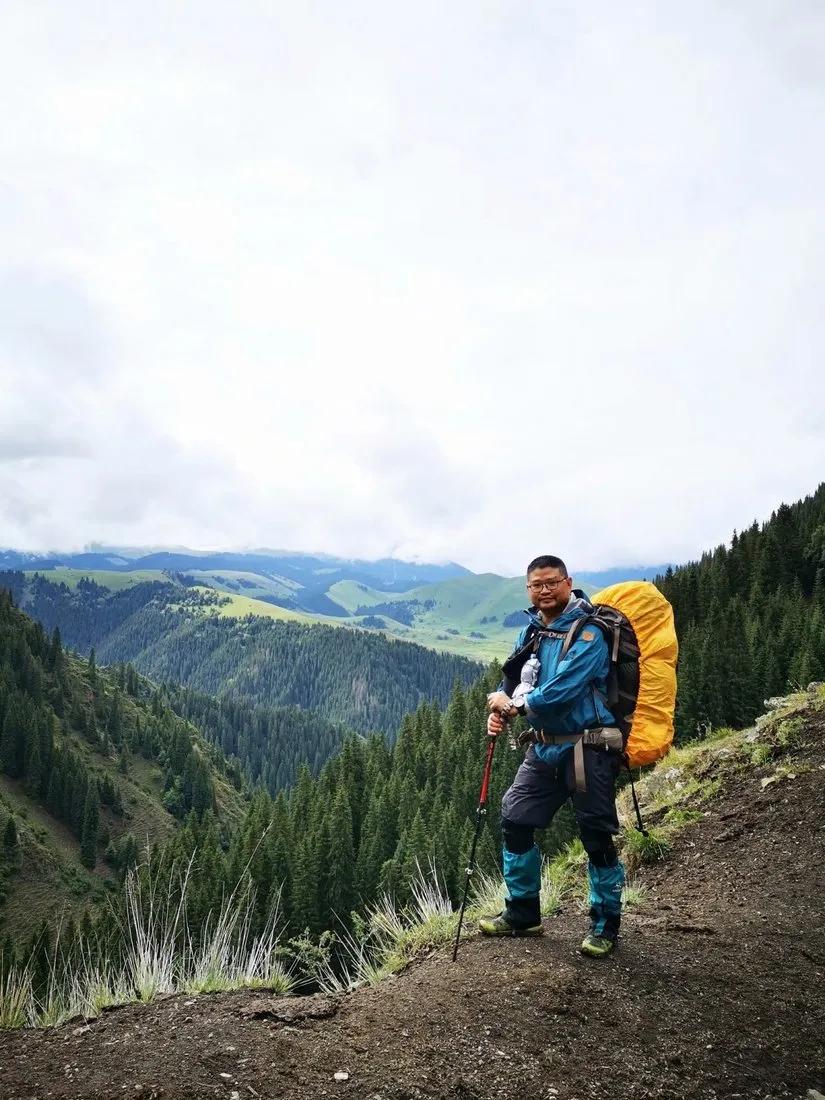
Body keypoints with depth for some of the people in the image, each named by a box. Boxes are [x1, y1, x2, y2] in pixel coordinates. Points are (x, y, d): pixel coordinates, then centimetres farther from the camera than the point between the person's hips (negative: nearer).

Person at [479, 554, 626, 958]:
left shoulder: (587, 634, -17)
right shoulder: (532, 630, 8)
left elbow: (560, 692, -26)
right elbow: (516, 679, 13)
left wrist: (514, 703, -13)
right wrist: (501, 709, -9)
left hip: (589, 748, -8)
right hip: (545, 747, 8)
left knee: (597, 836, 0)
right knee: (514, 820, 9)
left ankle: (605, 925, 19)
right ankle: (522, 913, 25)